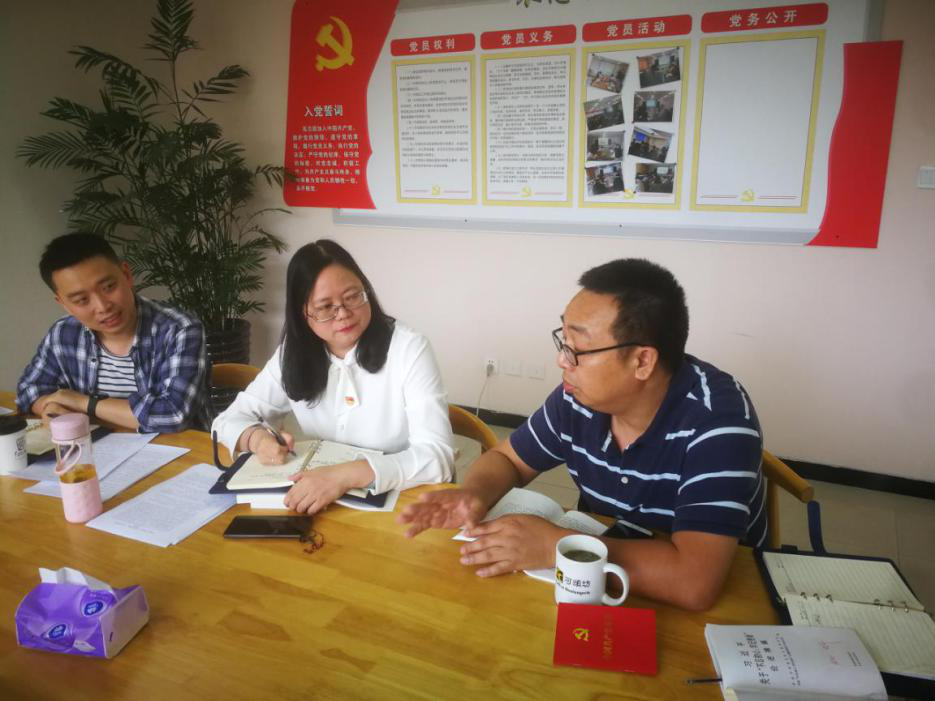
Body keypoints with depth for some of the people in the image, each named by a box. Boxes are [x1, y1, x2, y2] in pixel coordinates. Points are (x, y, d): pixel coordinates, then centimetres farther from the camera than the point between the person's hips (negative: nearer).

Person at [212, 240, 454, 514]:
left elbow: (437, 455, -22)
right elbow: (229, 419, 6)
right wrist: (257, 437, -17)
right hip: (321, 503, 3)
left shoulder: (409, 348, -14)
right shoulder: (292, 355, 0)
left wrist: (346, 474, -35)